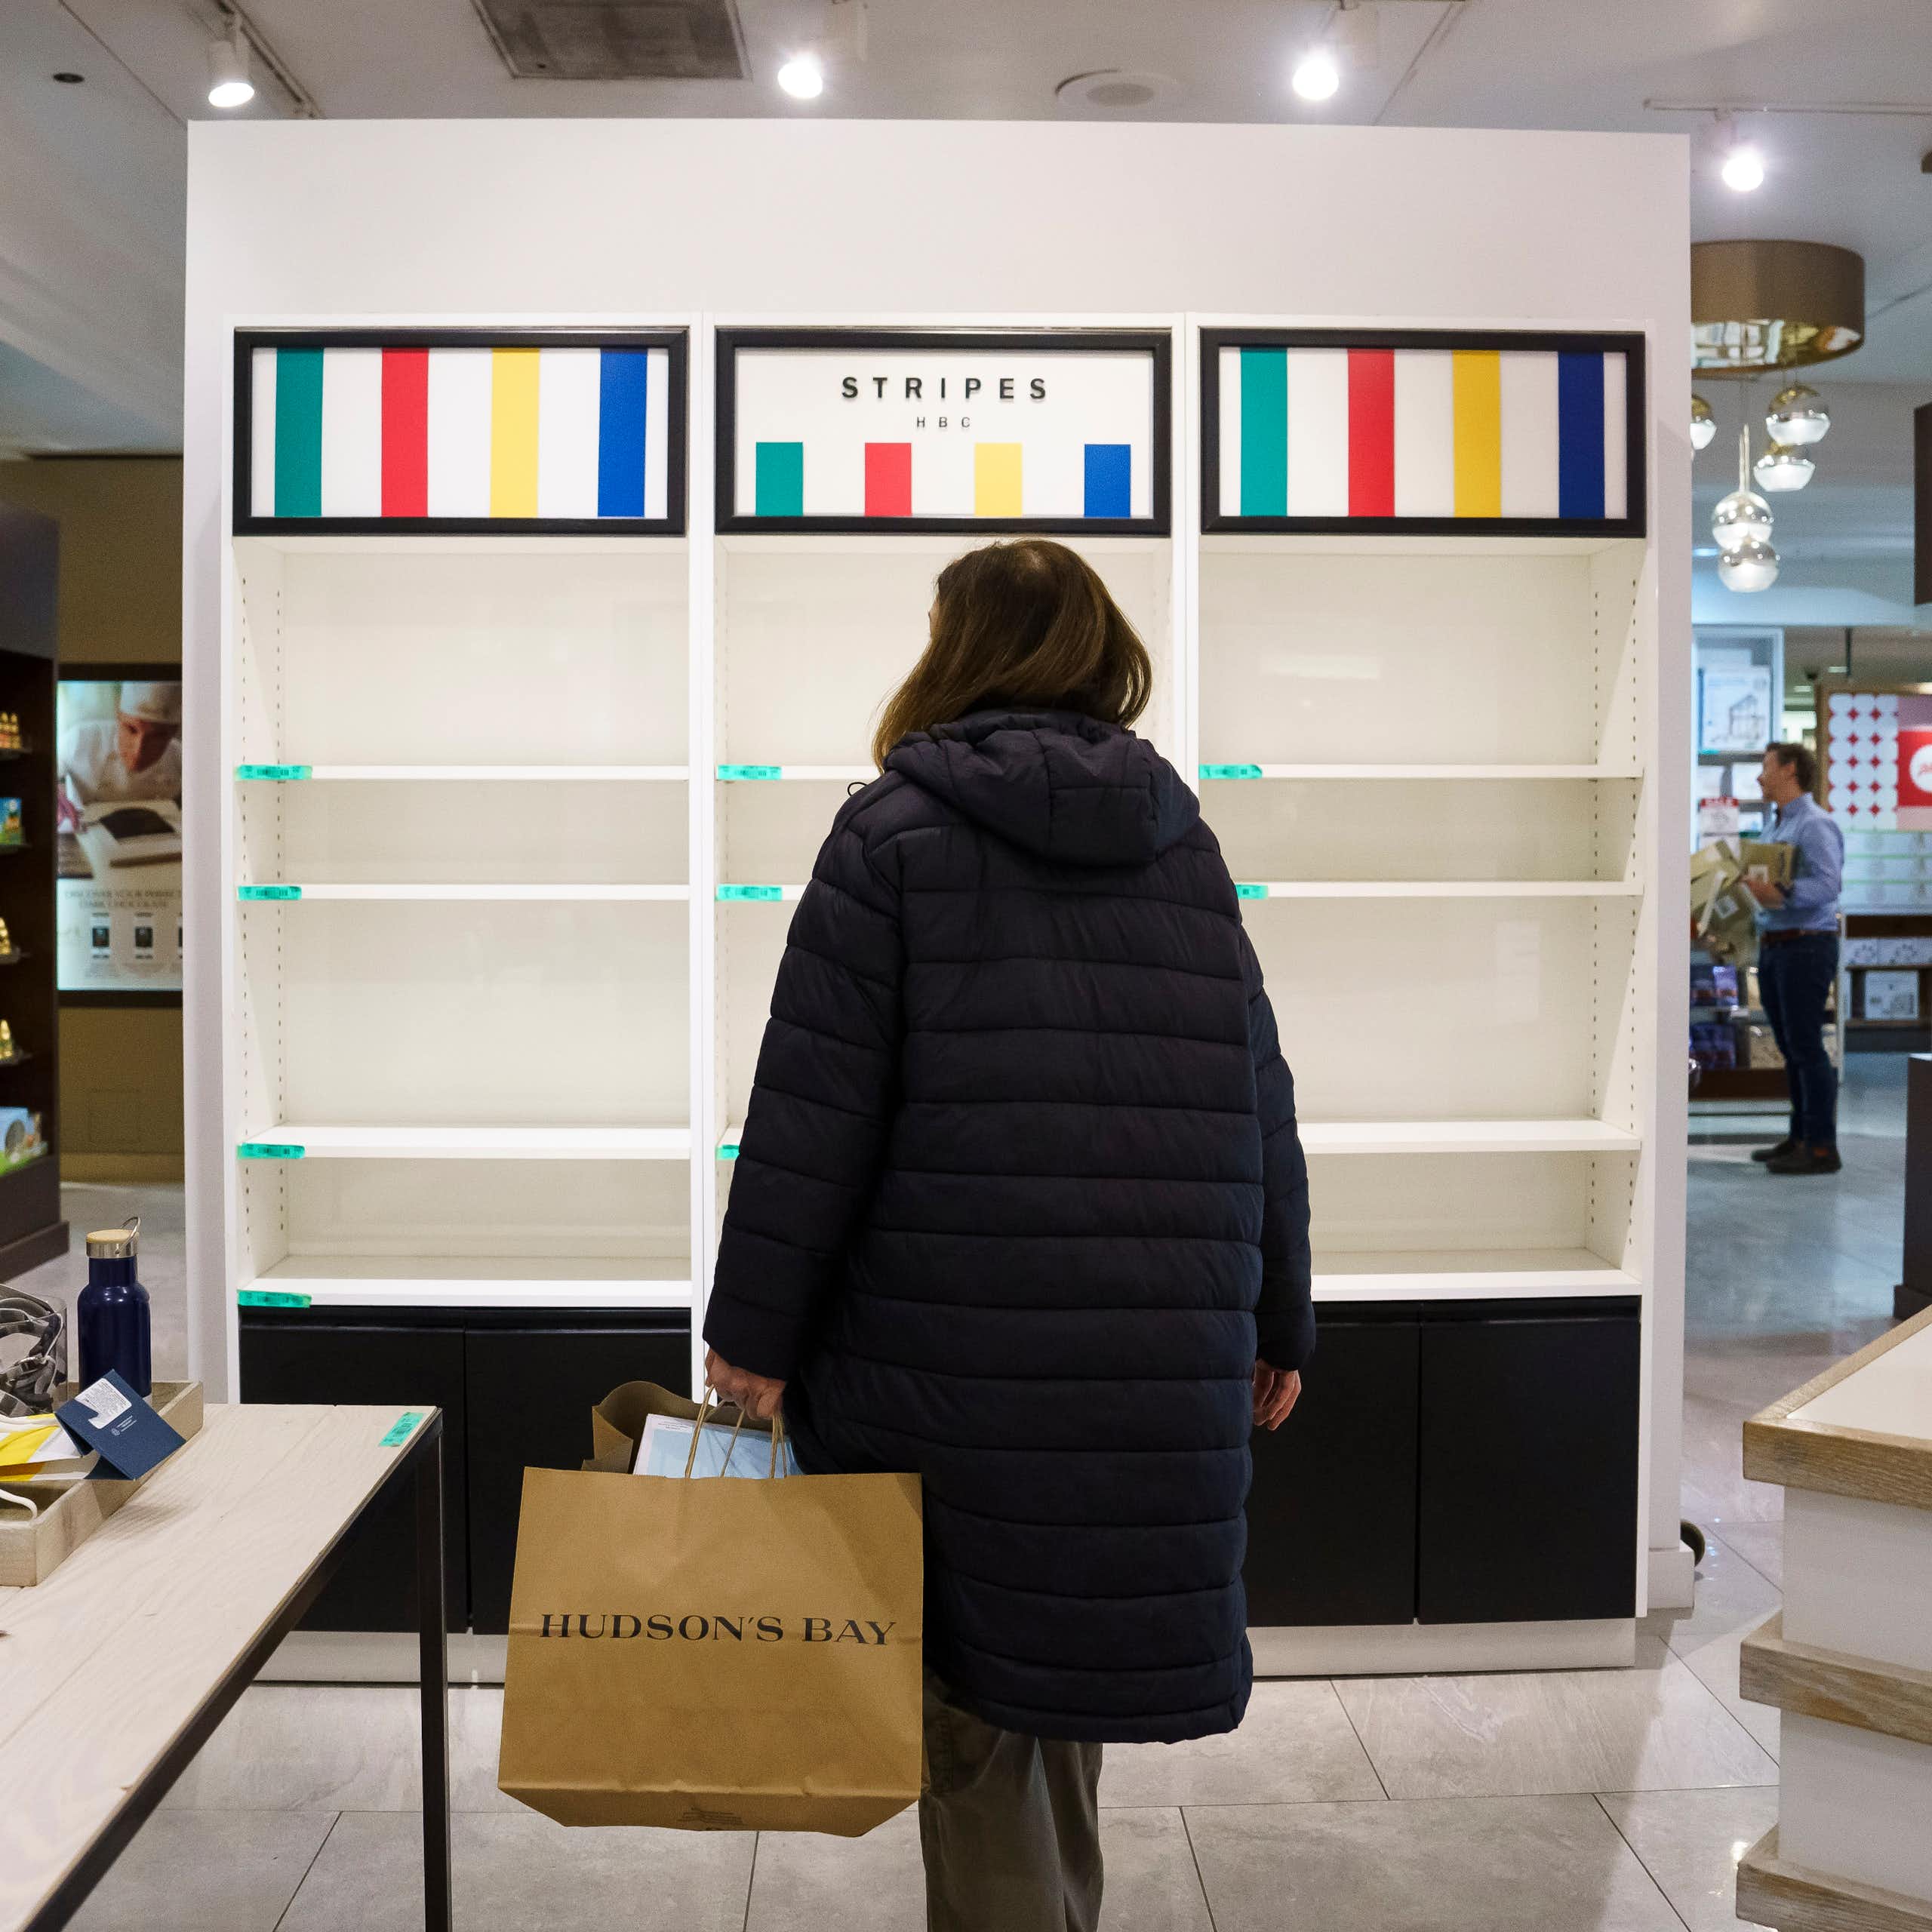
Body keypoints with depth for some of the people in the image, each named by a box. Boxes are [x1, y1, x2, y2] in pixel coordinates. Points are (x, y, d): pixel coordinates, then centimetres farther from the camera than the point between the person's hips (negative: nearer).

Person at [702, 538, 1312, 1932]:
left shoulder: (896, 831, -5)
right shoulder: (1182, 838, 9)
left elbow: (818, 1105, -10)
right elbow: (1258, 1098, 10)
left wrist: (755, 1332, -3)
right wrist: (1276, 1322, 18)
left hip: (952, 1349, -4)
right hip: (1160, 1353, 5)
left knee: (972, 1701, 9)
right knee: (1068, 1657, 21)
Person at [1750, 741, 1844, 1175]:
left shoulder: (1816, 825, -11)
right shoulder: (1774, 828, 19)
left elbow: (1827, 884, -22)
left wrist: (1780, 894, -33)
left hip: (1806, 947, -9)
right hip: (1772, 945, 9)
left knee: (1806, 1046, -9)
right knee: (1790, 1047, 13)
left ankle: (1821, 1148, -7)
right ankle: (1800, 1138, 20)